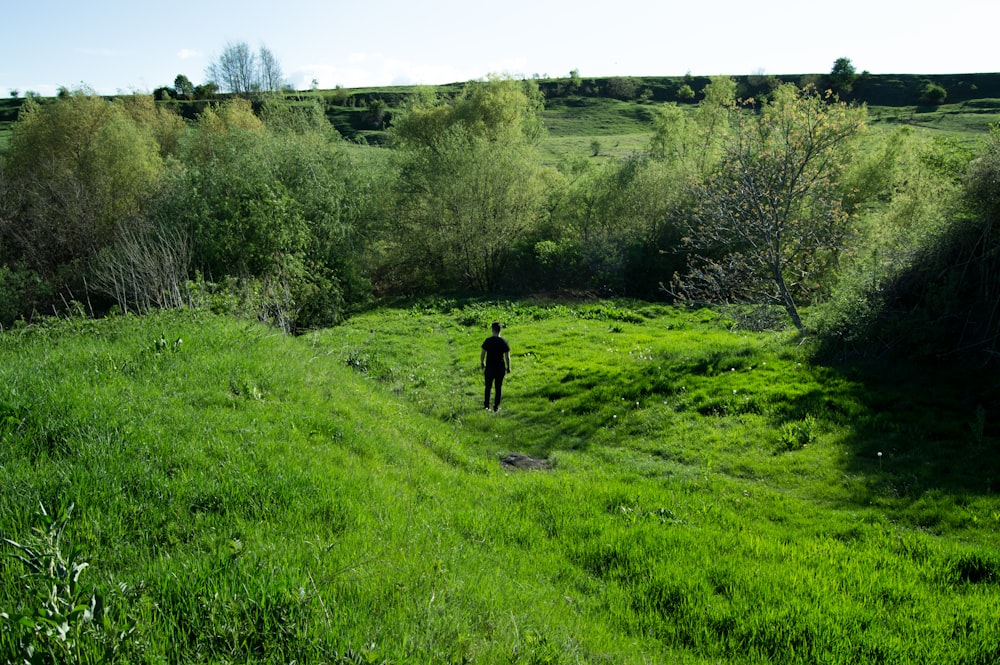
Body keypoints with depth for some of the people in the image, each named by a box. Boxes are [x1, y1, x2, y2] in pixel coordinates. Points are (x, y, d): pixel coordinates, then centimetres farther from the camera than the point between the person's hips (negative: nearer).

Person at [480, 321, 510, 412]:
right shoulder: (504, 342, -7)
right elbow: (507, 357, -6)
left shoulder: (488, 341, -8)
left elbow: (482, 354, -4)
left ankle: (486, 405, 21)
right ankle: (496, 407, 13)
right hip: (500, 368, 0)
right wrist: (508, 368, 7)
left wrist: (482, 363, 13)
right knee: (498, 388, 10)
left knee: (488, 387, 14)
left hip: (489, 367, 0)